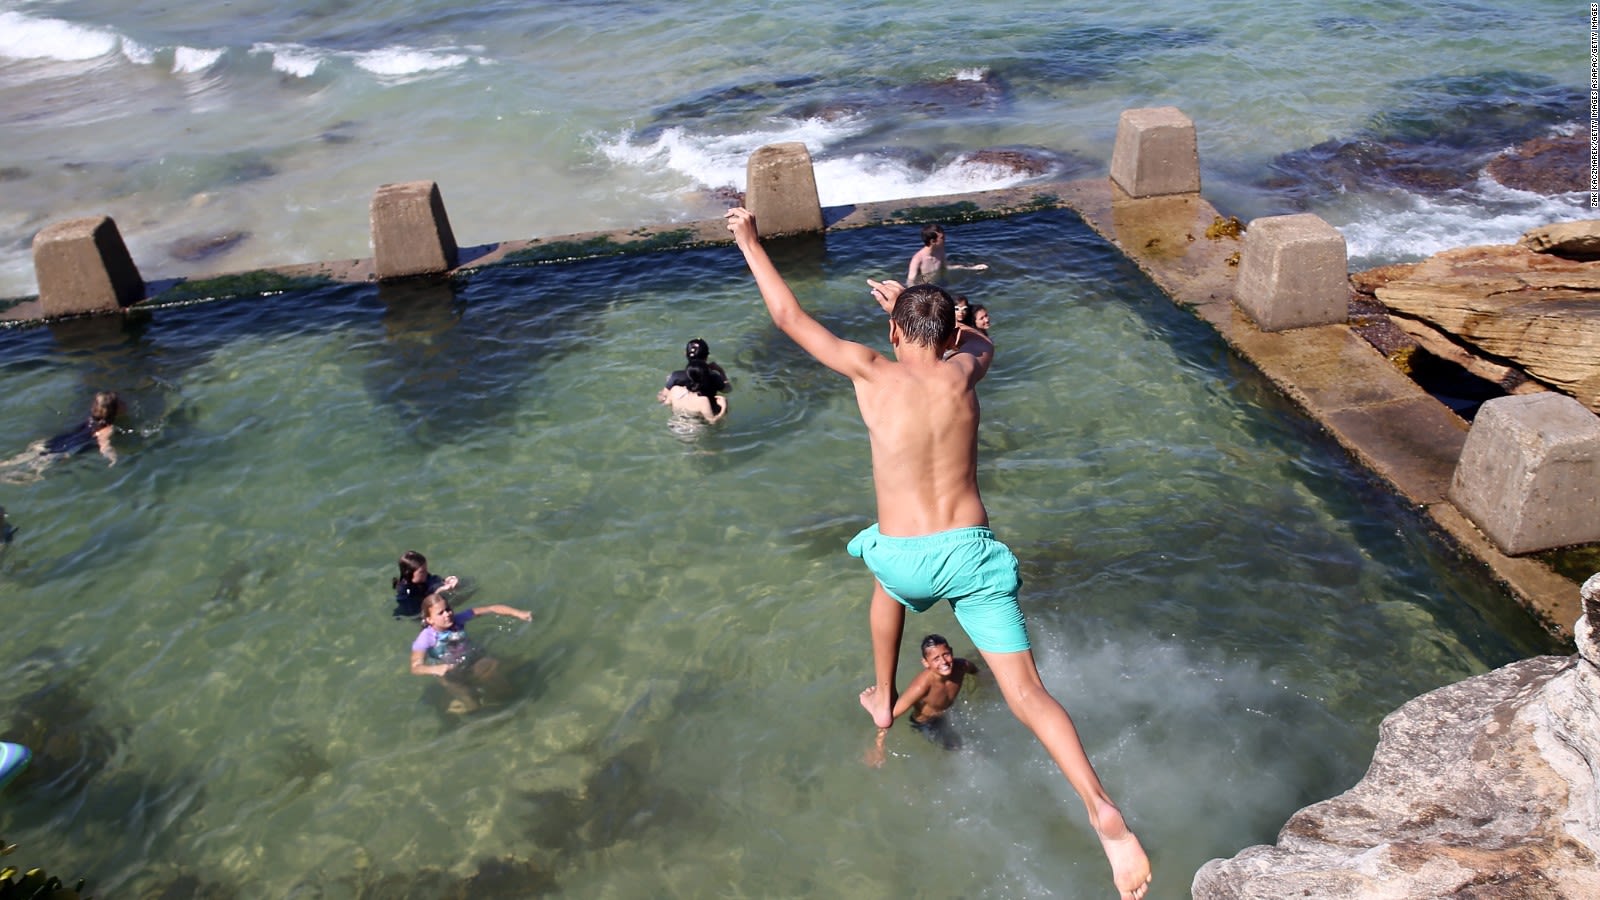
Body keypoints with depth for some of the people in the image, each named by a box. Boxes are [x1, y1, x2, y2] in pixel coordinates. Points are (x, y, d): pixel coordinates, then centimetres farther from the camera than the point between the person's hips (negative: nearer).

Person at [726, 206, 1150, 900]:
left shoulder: (873, 372, -2)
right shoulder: (961, 372, 5)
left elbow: (789, 317, 5)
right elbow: (982, 341, 32)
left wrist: (749, 242, 16)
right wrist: (926, 312, 39)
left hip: (906, 557, -1)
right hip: (972, 551, 1)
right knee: (1027, 692, 0)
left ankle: (883, 700, 49)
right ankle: (1101, 809, -18)